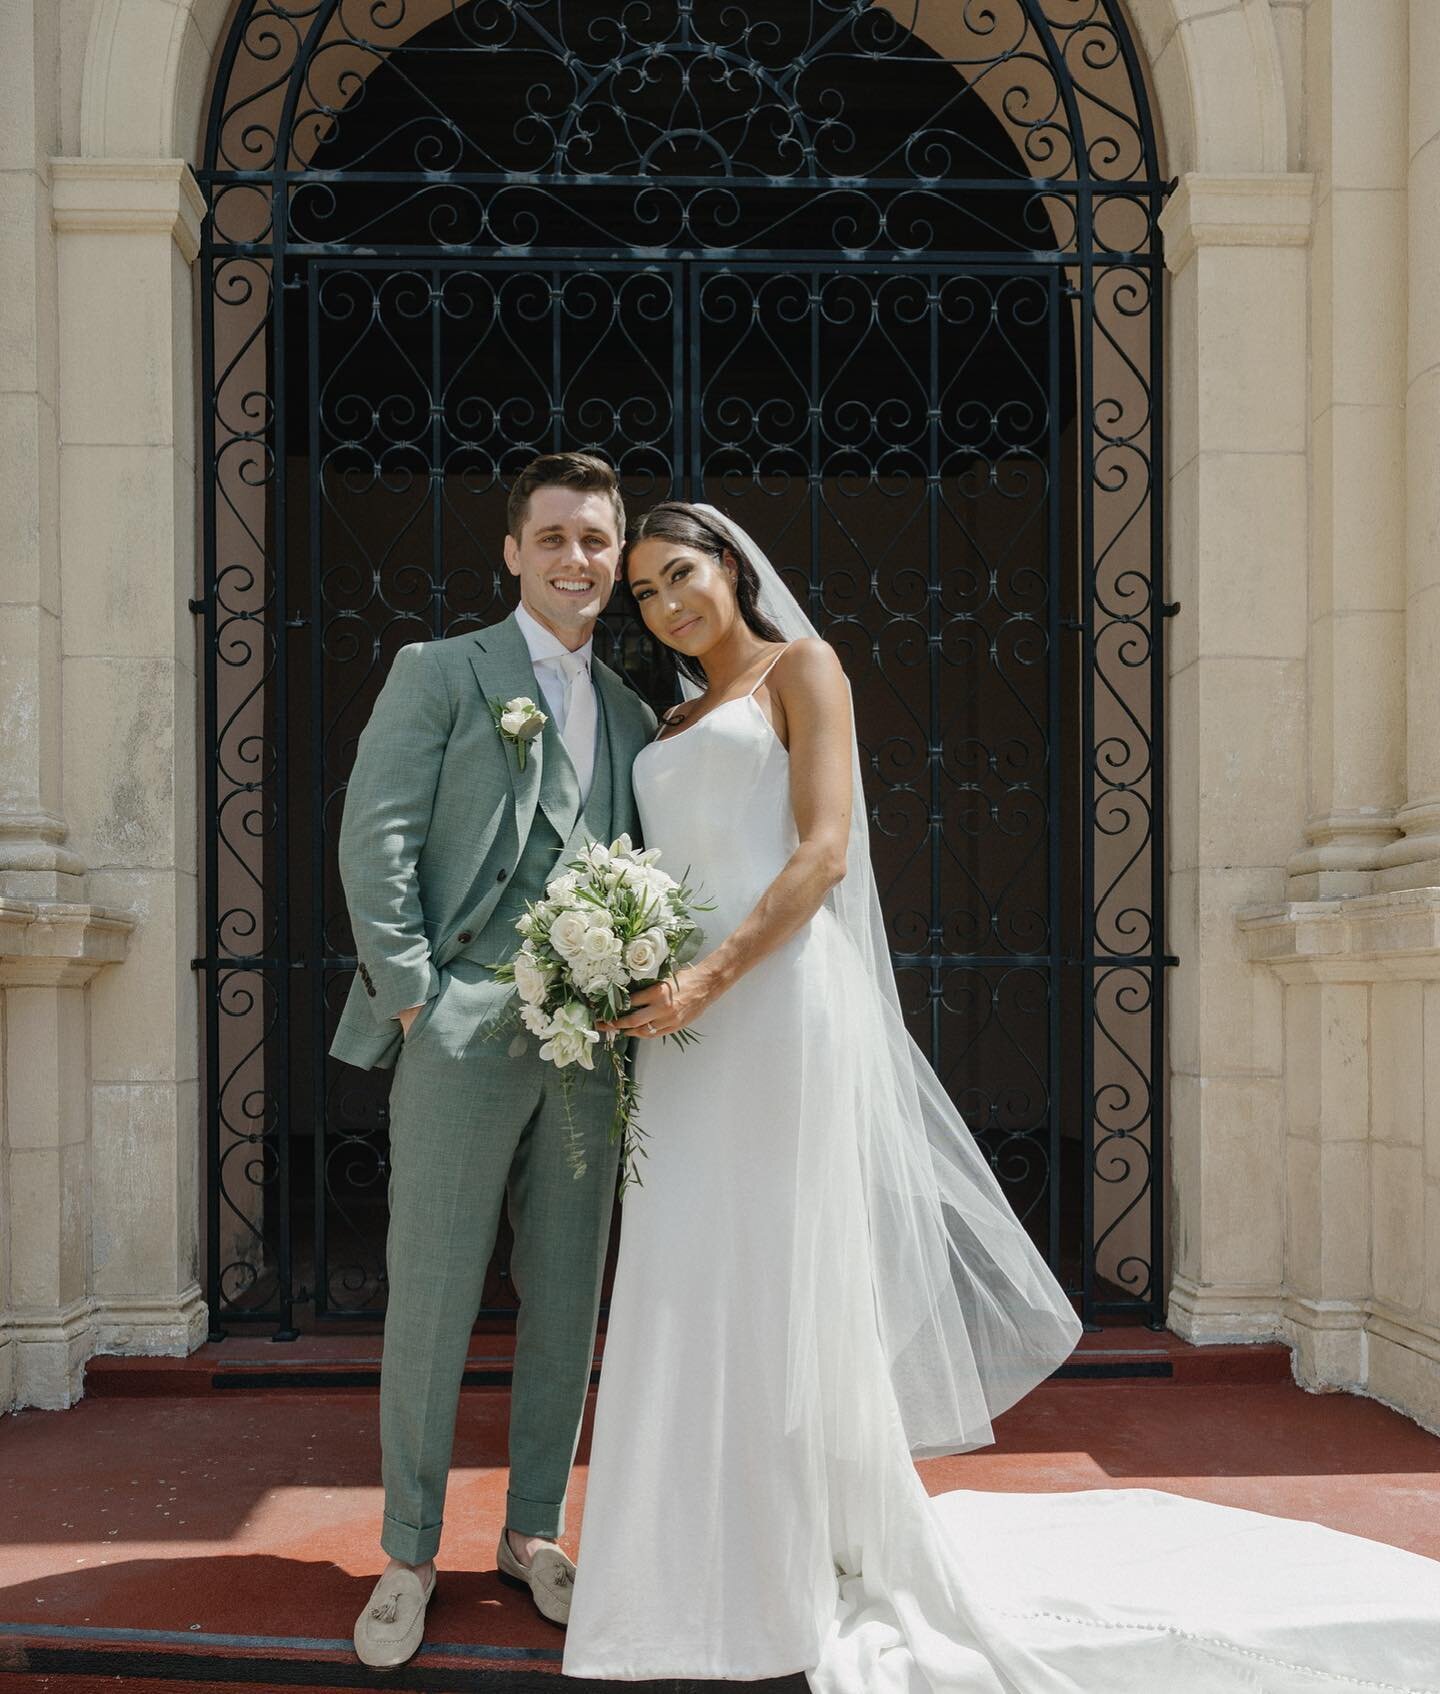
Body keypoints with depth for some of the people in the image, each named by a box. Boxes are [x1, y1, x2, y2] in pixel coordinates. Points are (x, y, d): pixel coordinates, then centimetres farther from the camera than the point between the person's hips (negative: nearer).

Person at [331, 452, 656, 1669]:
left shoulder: (630, 717, 18)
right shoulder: (440, 673, 3)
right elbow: (375, 840, -5)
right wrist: (413, 998, -11)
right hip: (465, 1032, -4)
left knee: (566, 1302, 11)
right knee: (430, 1302, 1)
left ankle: (534, 1533, 27)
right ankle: (409, 1554, 18)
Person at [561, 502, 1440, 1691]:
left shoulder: (801, 667, 3)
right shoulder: (672, 726, 23)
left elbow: (824, 850, -10)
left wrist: (713, 977, -20)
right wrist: (637, 984, 1)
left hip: (778, 999, -6)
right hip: (684, 1022, 7)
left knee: (790, 1277, -3)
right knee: (694, 1288, 5)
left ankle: (843, 1568, 11)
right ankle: (725, 1565, 16)